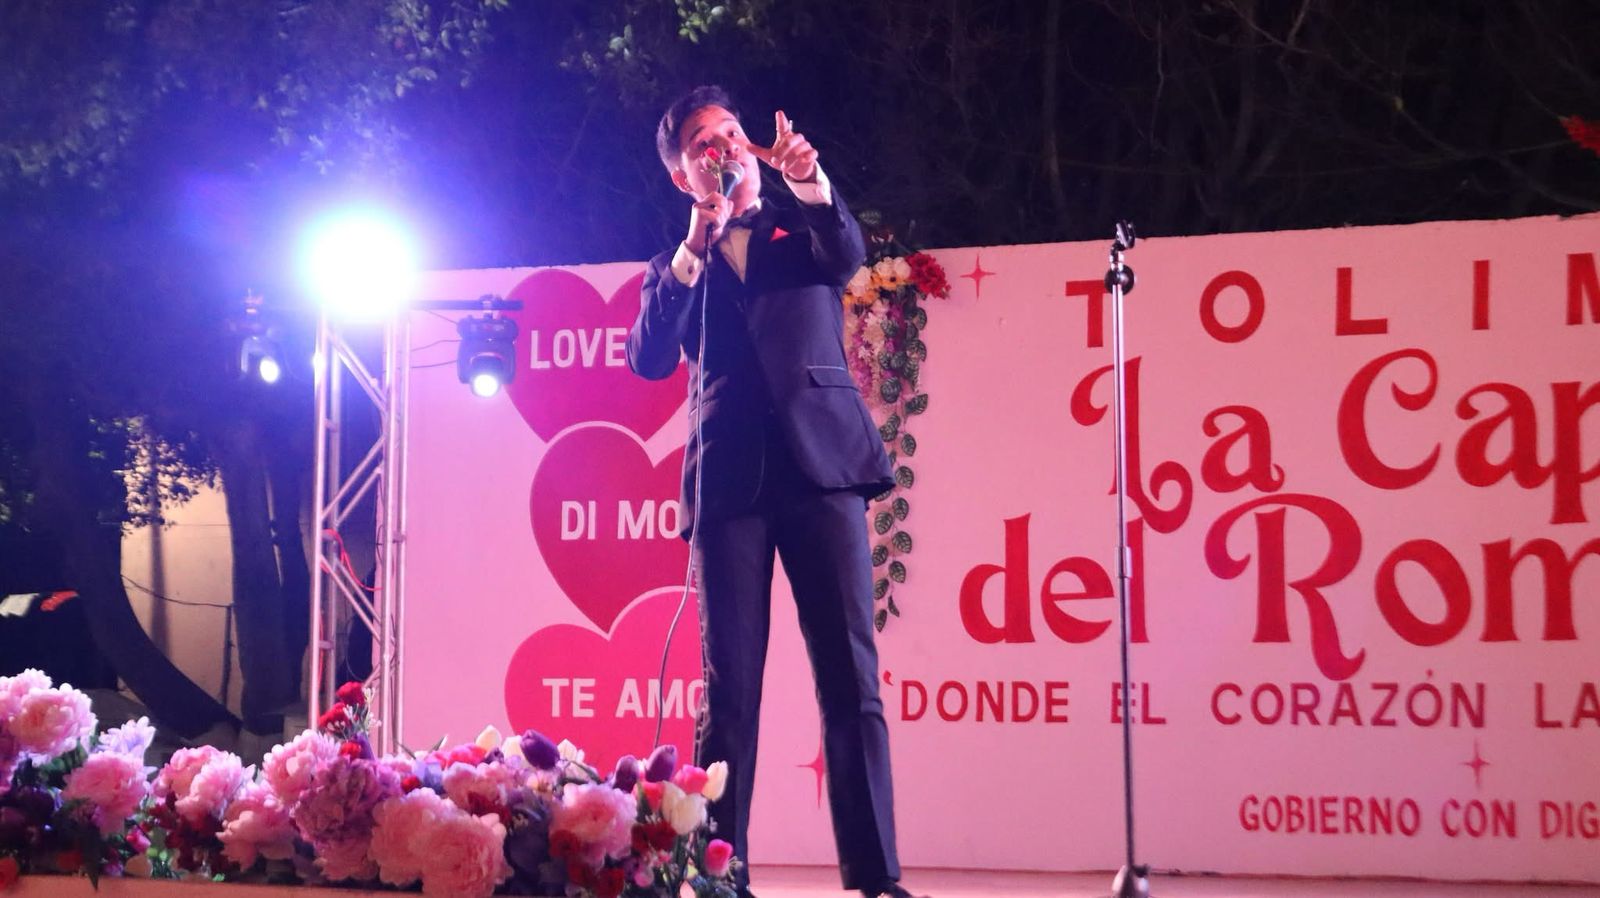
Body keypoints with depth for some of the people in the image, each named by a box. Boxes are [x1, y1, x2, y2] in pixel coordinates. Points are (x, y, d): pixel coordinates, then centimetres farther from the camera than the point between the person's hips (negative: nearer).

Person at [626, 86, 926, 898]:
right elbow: (648, 360, 3)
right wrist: (694, 250, -4)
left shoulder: (802, 235, 19)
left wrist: (809, 182, -21)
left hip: (820, 465, -1)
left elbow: (849, 257, -4)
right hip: (728, 480, 1)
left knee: (851, 676, -7)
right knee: (729, 686, -3)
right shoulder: (674, 270, 20)